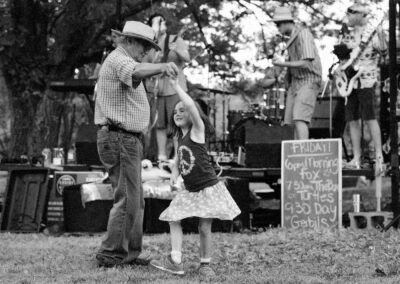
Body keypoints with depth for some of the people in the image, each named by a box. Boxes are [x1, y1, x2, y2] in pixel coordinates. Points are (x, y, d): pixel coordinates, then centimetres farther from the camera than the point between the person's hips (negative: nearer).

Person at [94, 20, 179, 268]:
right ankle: (111, 254, -9)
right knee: (127, 200, -11)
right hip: (120, 139, -11)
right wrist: (162, 67, -56)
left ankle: (129, 254, 20)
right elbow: (136, 72, -39)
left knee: (135, 200, 15)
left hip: (127, 140, 11)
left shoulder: (119, 61, 21)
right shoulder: (118, 60, -14)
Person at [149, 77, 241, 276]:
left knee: (204, 227, -4)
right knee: (173, 219, -2)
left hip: (207, 188, -7)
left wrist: (176, 85, -23)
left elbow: (191, 106, -28)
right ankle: (175, 261, -3)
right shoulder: (180, 139, 10)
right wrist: (175, 173, 1)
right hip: (189, 190, 7)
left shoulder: (197, 130, -11)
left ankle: (205, 264, 11)